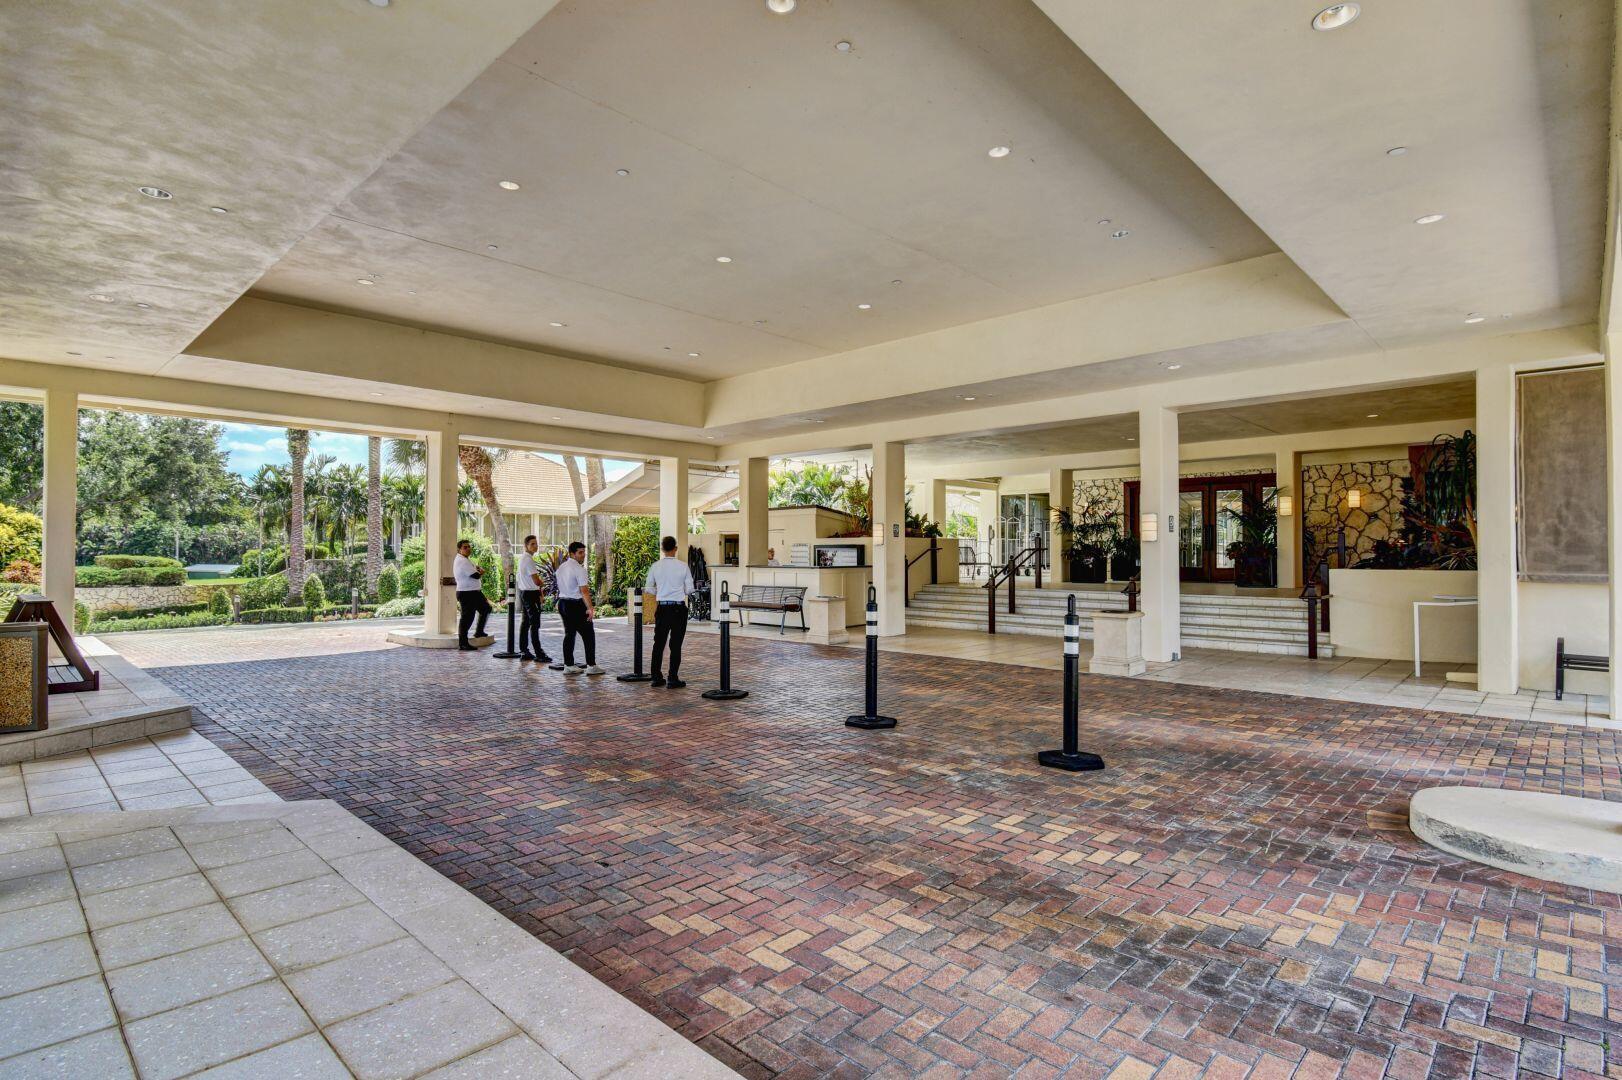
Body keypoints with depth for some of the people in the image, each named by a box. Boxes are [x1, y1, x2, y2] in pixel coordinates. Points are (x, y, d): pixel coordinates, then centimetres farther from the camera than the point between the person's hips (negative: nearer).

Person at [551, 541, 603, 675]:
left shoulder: (561, 567, 12)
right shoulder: (579, 569, -16)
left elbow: (560, 587, 17)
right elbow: (584, 591, -22)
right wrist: (590, 608, -23)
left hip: (562, 602, 9)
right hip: (576, 605, -9)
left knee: (569, 634, 13)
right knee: (588, 635, -1)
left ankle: (568, 665, 15)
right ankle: (591, 666, 0)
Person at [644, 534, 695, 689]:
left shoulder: (655, 566, -1)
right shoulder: (683, 566, -7)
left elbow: (649, 588, 7)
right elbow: (689, 589, -3)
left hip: (662, 608, 2)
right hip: (679, 608, -2)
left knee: (659, 643, 12)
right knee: (676, 644, 3)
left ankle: (656, 678, 17)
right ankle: (673, 679, 5)